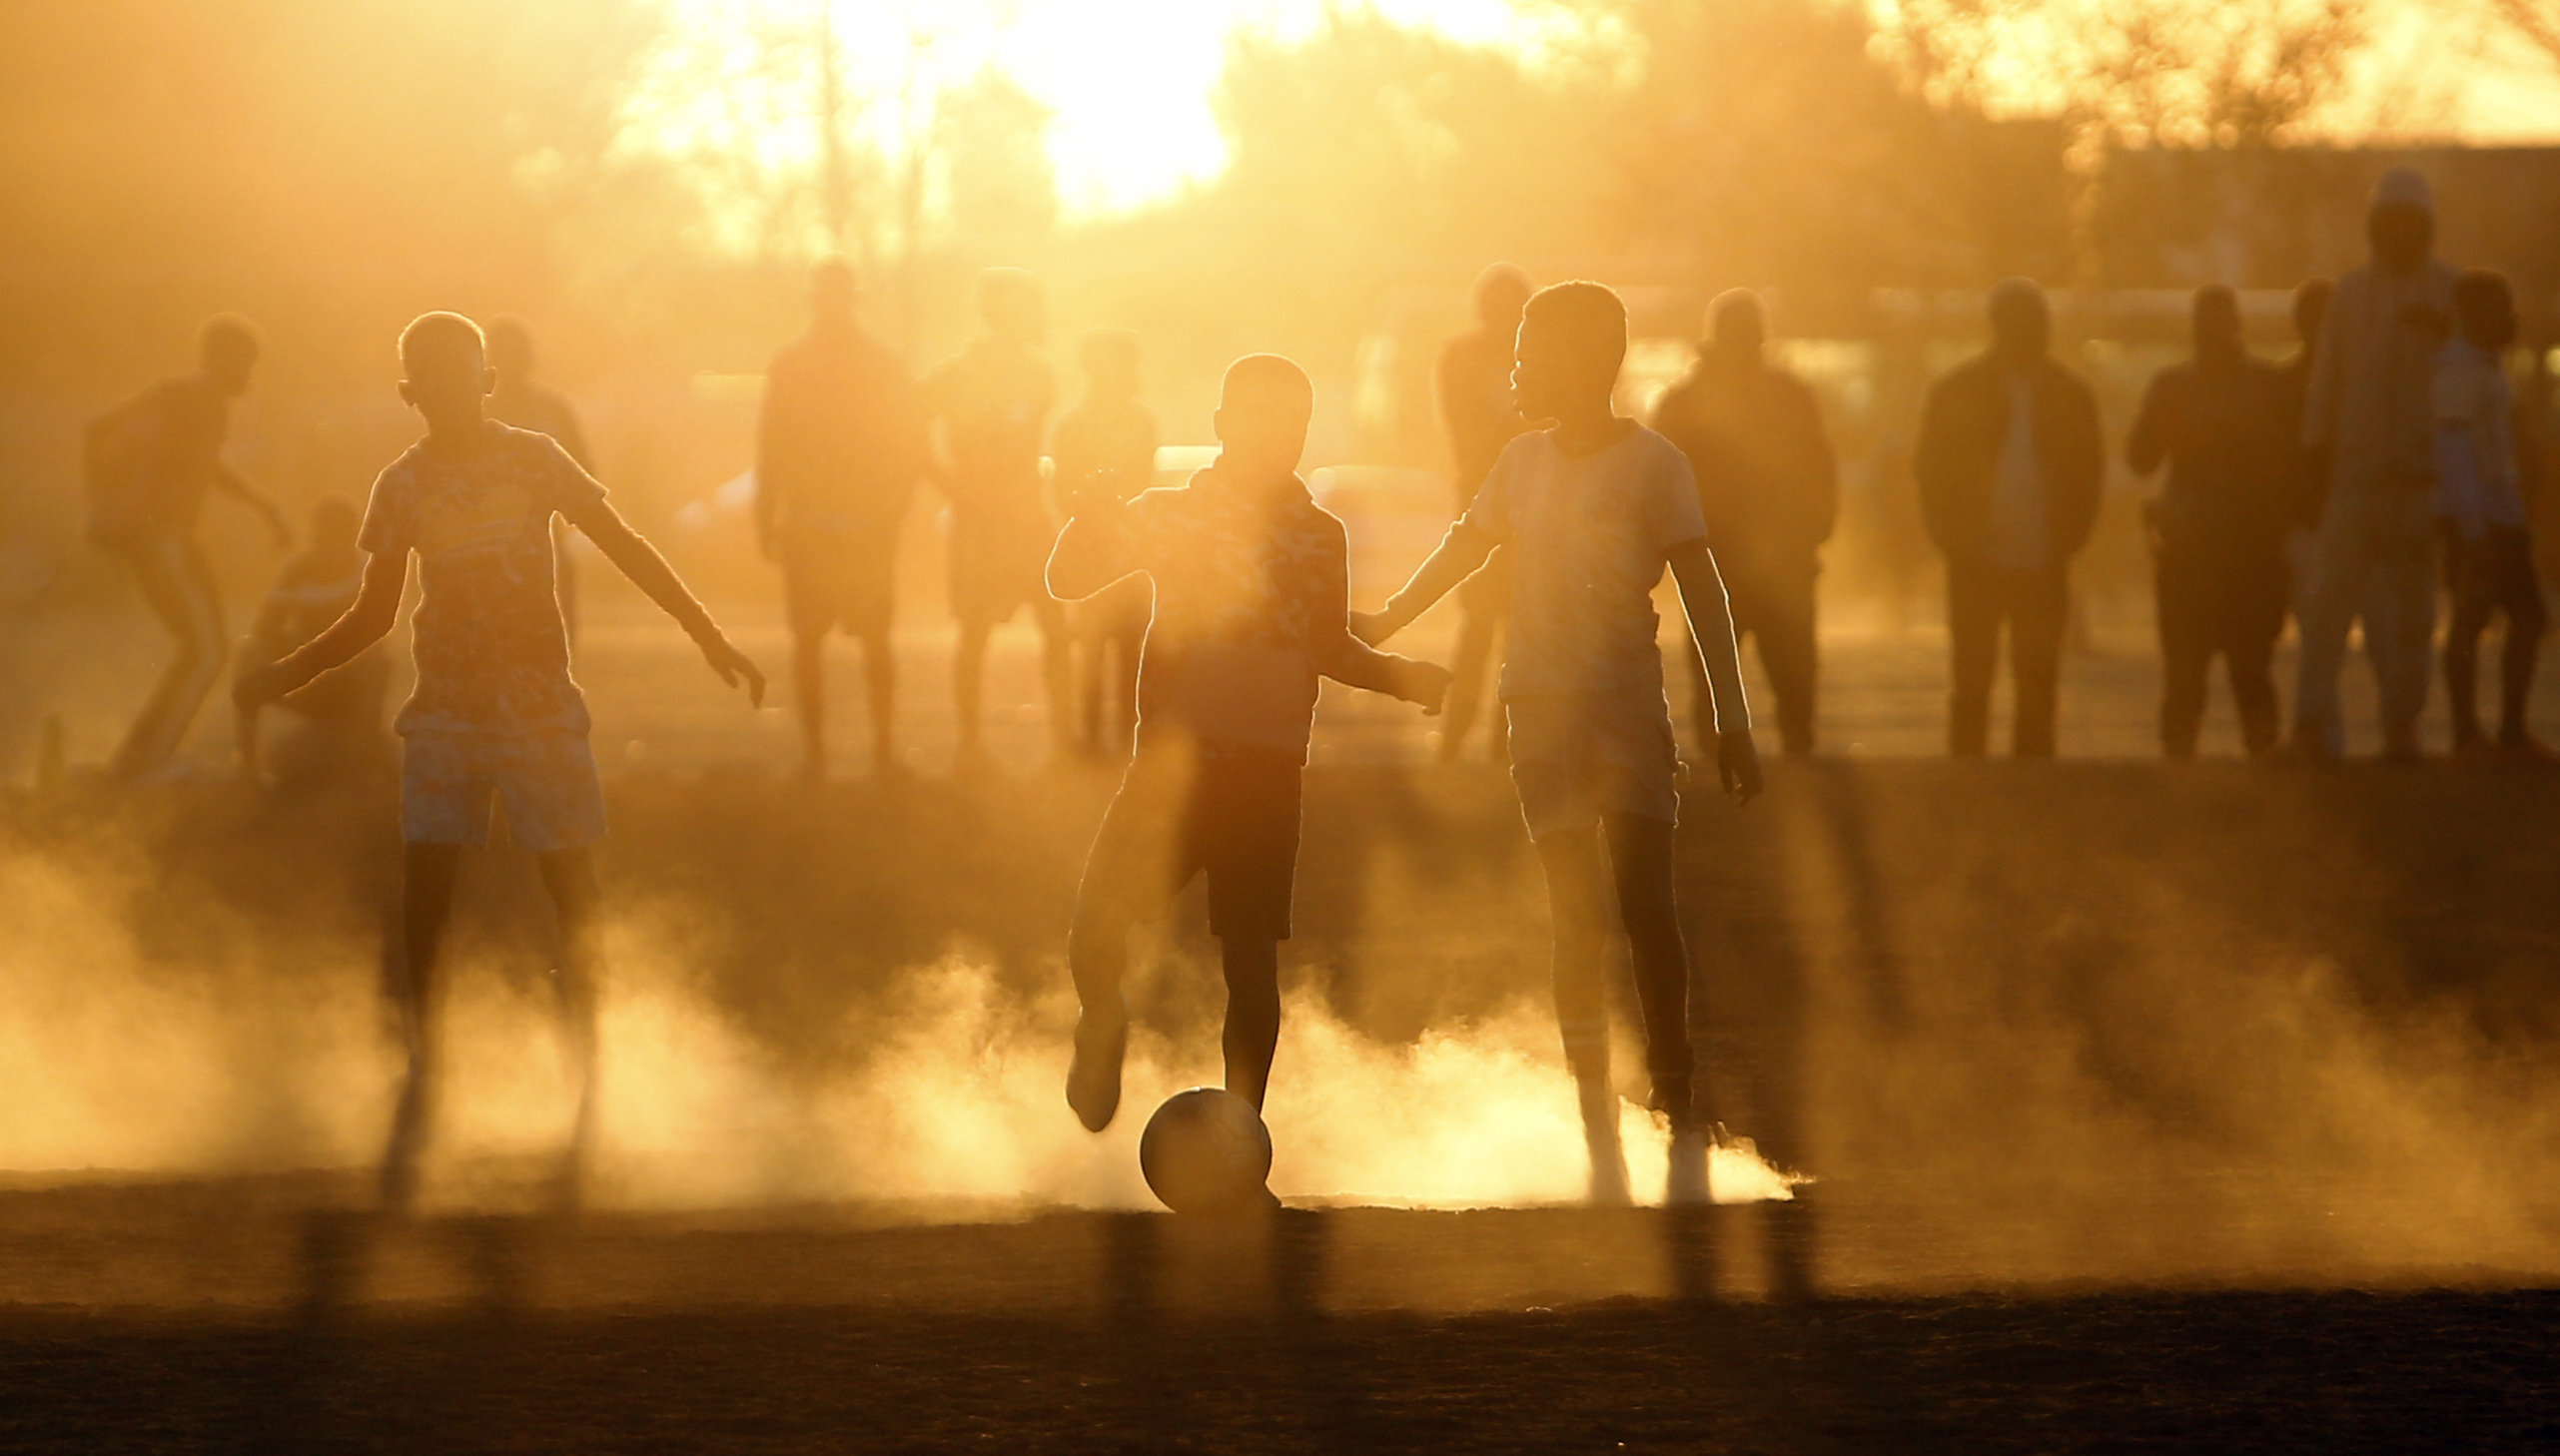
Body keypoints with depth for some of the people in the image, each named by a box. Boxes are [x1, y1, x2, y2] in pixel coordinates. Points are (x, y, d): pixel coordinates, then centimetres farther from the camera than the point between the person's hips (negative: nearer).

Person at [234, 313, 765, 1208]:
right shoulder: (403, 488, 4)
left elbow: (628, 552, 2)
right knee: (419, 916, -6)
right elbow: (371, 618, 12)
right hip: (444, 717, 1)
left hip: (540, 713, -1)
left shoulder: (534, 463, -1)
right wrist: (279, 680, 3)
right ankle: (419, 1089, 5)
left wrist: (710, 640, -5)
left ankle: (584, 1101, 10)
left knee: (578, 914, -1)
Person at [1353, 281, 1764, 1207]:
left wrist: (1732, 722, -10)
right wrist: (1384, 623, 35)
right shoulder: (1525, 463, 9)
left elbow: (1702, 593, -5)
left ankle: (1680, 1112, -6)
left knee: (1644, 901, -12)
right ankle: (1600, 1137, 3)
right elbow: (1467, 546, 26)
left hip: (1628, 704, -4)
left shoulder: (1650, 464, -5)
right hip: (1540, 708, 4)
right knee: (1577, 918, 1)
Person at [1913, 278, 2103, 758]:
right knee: (1972, 686, 1)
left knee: (2038, 688, 2)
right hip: (1976, 568, -1)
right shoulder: (1956, 392, 1)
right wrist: (1954, 541, -5)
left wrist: (2070, 537, -2)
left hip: (2043, 568, 1)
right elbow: (1931, 470, 3)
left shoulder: (2071, 395, 6)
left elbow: (2088, 471, 10)